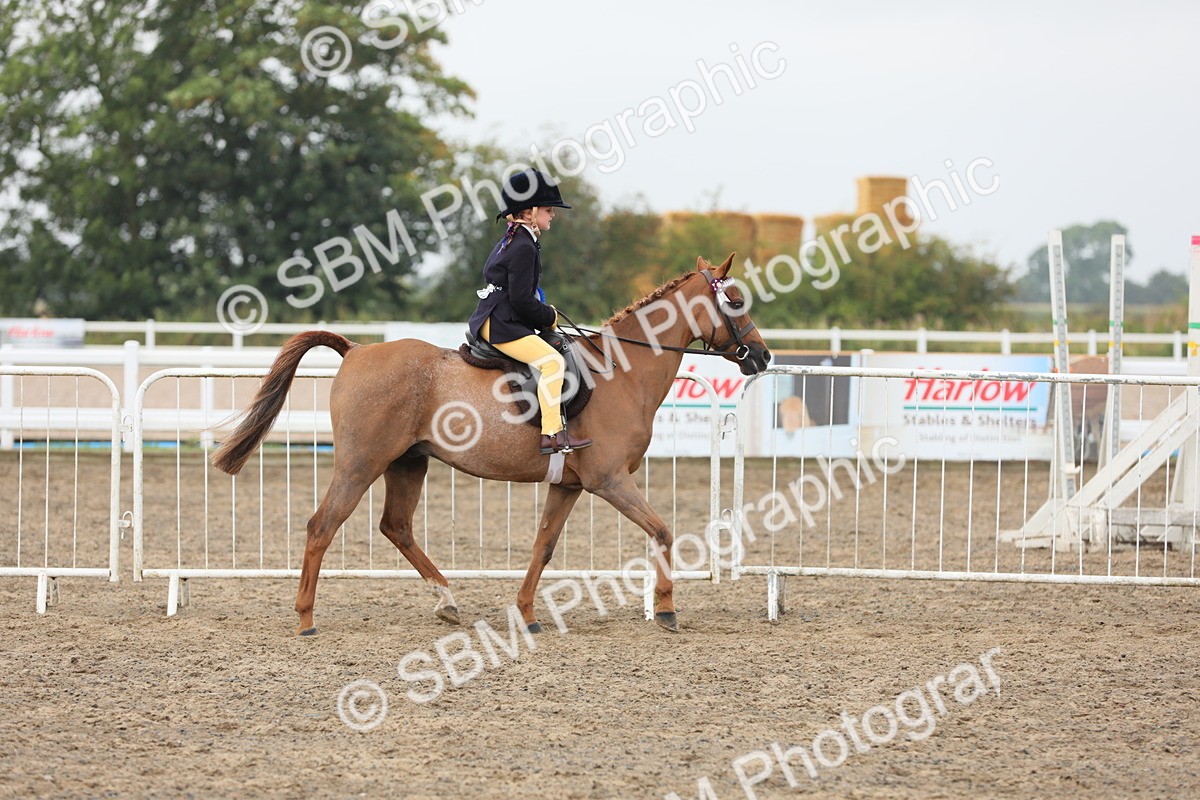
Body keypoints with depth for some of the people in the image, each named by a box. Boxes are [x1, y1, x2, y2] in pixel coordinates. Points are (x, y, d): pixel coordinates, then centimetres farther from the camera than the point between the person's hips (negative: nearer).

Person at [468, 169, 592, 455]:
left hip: (492, 321, 11)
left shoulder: (510, 241, 17)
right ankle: (552, 434, -30)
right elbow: (521, 300, -21)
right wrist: (549, 317, -5)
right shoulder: (523, 248, -15)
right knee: (552, 361, -24)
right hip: (500, 324, -11)